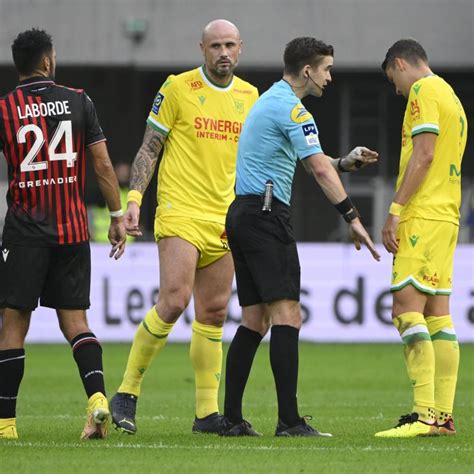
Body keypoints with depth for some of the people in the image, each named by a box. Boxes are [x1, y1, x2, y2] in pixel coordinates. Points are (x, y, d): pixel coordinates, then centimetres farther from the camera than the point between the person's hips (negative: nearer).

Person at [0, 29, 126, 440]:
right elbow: (103, 165, 1)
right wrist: (118, 216, 8)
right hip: (73, 228, 2)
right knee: (74, 319, 7)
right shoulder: (78, 101, 1)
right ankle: (97, 395, -15)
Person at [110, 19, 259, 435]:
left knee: (214, 313, 4)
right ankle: (127, 393, -5)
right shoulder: (178, 88, -3)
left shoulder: (249, 96, 12)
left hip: (226, 220, 5)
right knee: (174, 300, -18)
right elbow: (150, 147, -1)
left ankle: (207, 412, 8)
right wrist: (134, 198, -11)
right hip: (180, 212, -5)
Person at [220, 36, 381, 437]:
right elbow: (319, 169, -19)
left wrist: (346, 161, 18)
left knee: (255, 320, 9)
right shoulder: (292, 109, -11)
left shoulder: (271, 101, 21)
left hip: (243, 213, 10)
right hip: (265, 213, -10)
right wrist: (353, 217, -19)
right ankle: (289, 420, -18)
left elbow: (310, 163, 30)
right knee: (287, 315, -12)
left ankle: (231, 419, 6)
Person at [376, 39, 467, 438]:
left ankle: (425, 414, -21)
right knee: (437, 313, 7)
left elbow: (423, 154, -16)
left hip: (423, 215, -10)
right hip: (446, 217, 10)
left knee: (407, 306, -13)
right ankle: (443, 416, 5)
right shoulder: (451, 98, 23)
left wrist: (395, 211, -17)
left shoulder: (423, 90, -6)